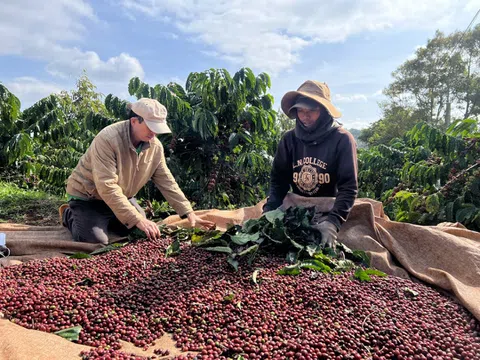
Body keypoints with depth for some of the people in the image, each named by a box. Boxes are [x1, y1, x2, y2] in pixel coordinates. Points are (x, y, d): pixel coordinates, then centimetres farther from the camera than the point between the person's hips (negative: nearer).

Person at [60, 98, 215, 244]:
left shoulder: (155, 146, -13)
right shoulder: (107, 139, -33)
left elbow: (166, 182, -6)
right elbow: (107, 187, -38)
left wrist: (189, 213, -14)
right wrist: (137, 219, -41)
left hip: (121, 196, 6)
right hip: (88, 196, -6)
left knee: (141, 233, 7)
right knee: (96, 241, -19)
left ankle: (104, 219, 28)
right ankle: (69, 215, 13)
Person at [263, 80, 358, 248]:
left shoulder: (342, 139, -15)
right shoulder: (289, 139, -4)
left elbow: (348, 186, -20)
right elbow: (278, 180, -1)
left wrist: (333, 221, -34)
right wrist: (269, 212, -17)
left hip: (329, 210, -3)